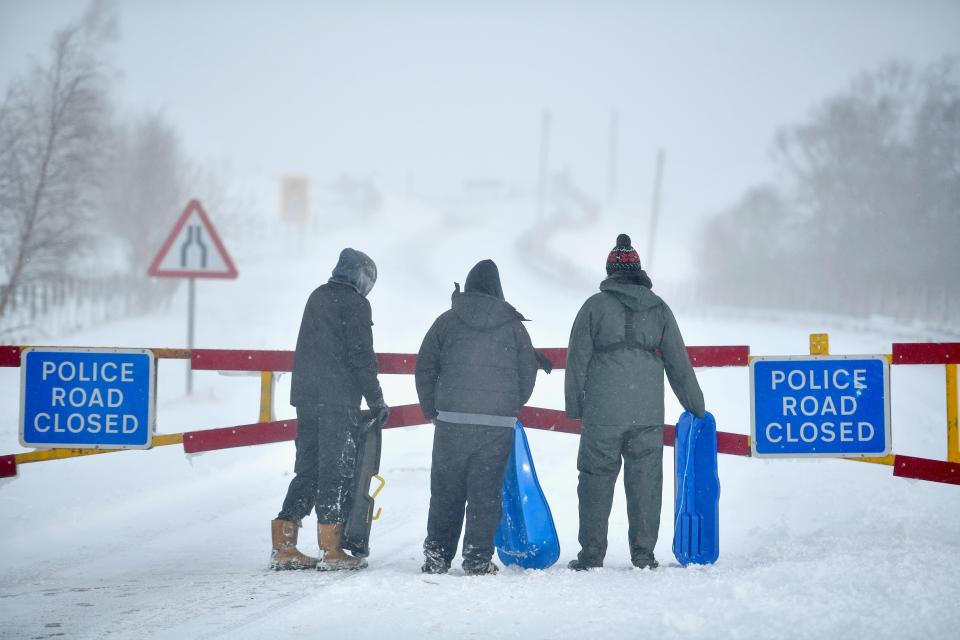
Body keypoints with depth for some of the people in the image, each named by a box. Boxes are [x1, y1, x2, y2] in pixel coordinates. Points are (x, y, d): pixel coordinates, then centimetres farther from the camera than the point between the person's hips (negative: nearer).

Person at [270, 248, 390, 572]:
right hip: (338, 399, -7)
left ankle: (283, 547, 6)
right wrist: (377, 401, -6)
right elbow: (361, 356, -12)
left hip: (305, 396, 7)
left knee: (307, 469, 10)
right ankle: (331, 550, -3)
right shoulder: (355, 303, -8)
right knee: (337, 470, -3)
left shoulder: (317, 297, 17)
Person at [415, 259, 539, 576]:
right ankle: (478, 558, 1)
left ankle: (437, 556, 10)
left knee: (446, 490, 8)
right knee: (486, 492, 4)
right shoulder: (513, 325, 6)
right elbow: (528, 371, 10)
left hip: (452, 421, 0)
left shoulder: (447, 321, 5)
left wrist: (433, 412, 15)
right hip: (499, 424, 0)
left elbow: (425, 368, 6)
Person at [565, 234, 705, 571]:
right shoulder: (659, 309, 9)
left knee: (596, 480, 4)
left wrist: (574, 407, 8)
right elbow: (678, 362, 11)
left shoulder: (595, 306, 2)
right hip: (649, 415, 2)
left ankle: (592, 553, 3)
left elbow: (577, 360, 0)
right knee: (645, 482, 7)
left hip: (602, 414, -2)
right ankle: (643, 552, 6)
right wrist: (696, 407, 19)